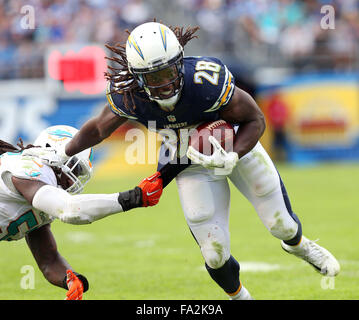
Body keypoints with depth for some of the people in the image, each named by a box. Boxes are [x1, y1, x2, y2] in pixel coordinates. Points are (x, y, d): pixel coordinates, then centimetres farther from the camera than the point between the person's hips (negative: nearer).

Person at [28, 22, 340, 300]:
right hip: (192, 162, 1)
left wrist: (231, 159, -37)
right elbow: (99, 128, -4)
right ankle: (239, 296, 31)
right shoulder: (127, 95, -28)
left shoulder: (208, 81, -39)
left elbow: (255, 120, -23)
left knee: (282, 223, 10)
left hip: (236, 144, -1)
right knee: (215, 254, -3)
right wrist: (61, 156, 5)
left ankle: (296, 244, 49)